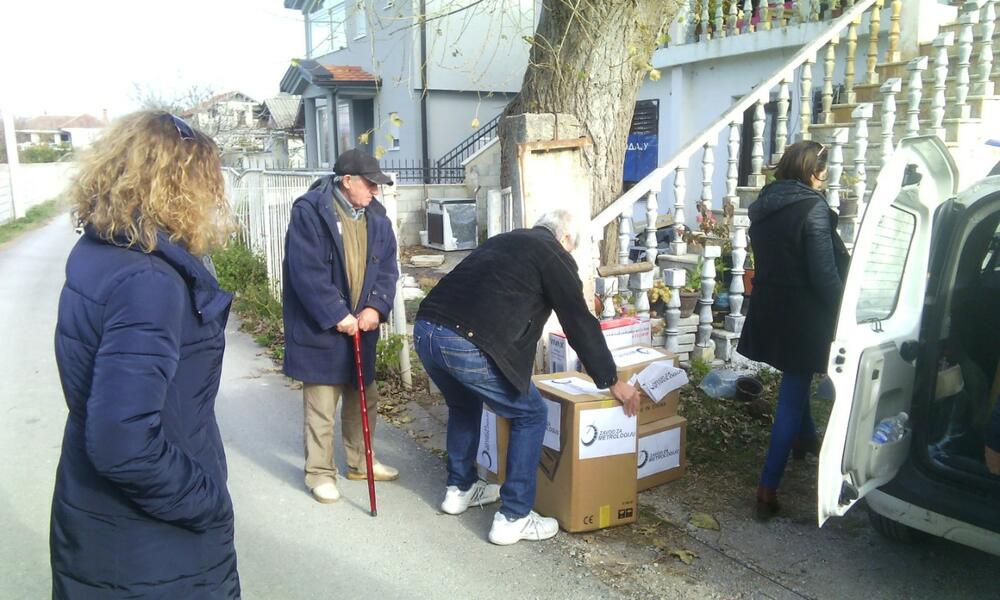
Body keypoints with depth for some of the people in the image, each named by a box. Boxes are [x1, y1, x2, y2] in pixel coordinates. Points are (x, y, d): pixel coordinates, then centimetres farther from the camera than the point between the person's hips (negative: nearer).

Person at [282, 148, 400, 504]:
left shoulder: (376, 216, 5)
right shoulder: (310, 211, -15)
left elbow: (386, 267, 4)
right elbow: (307, 272, -21)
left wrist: (376, 307, -12)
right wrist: (337, 316, -22)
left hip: (361, 324, 7)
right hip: (319, 327, -6)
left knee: (364, 398, 16)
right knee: (321, 405, 2)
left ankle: (359, 463, 34)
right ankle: (320, 472, 19)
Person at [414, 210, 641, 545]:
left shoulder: (504, 241, 29)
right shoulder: (555, 255, 8)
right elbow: (580, 324, 6)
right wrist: (612, 382, 16)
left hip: (425, 330, 8)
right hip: (466, 345, -8)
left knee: (464, 405, 32)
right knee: (530, 415, 10)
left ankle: (459, 489, 41)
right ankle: (513, 519, 13)